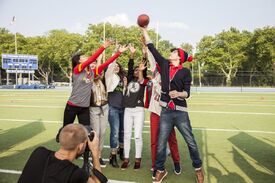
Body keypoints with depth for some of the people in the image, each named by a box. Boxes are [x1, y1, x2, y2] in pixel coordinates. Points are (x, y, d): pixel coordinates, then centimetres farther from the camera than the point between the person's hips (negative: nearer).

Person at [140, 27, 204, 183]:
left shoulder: (186, 72, 0)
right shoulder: (165, 65, 8)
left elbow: (187, 93, -5)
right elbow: (152, 48, 9)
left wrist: (178, 94, -27)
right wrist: (144, 30, 12)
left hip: (180, 112, -2)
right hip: (166, 111, 3)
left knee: (191, 141, 6)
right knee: (161, 143, 7)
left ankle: (198, 168, 29)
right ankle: (160, 170, 26)